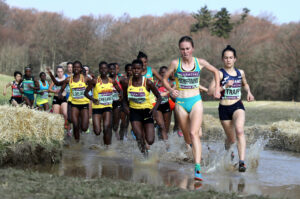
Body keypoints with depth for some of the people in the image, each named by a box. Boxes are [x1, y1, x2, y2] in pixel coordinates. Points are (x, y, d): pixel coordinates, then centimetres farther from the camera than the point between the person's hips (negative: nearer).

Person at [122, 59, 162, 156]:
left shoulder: (148, 82, -11)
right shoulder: (127, 82, -4)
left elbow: (159, 97, -2)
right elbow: (125, 98, 11)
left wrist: (155, 108, -18)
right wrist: (125, 106, -9)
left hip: (146, 111, -1)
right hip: (134, 111, 1)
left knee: (150, 141, -8)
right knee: (139, 138, -14)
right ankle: (144, 152, 18)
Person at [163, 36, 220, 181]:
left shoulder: (200, 62, 1)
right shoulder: (175, 63, -1)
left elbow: (215, 71, 18)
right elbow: (165, 79, 10)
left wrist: (217, 88, 9)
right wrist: (171, 90, -8)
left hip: (196, 101, -1)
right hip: (181, 102, 1)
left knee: (194, 133, -20)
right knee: (187, 137, 8)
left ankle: (198, 169, -28)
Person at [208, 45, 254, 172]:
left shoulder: (240, 73, 8)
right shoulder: (220, 73, -4)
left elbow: (245, 84, 31)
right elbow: (210, 91, -13)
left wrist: (249, 92, 11)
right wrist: (225, 86, -22)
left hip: (238, 106, 1)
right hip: (224, 108, -1)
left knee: (239, 130, -27)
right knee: (231, 139, 10)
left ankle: (242, 162, -33)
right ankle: (227, 150, 48)